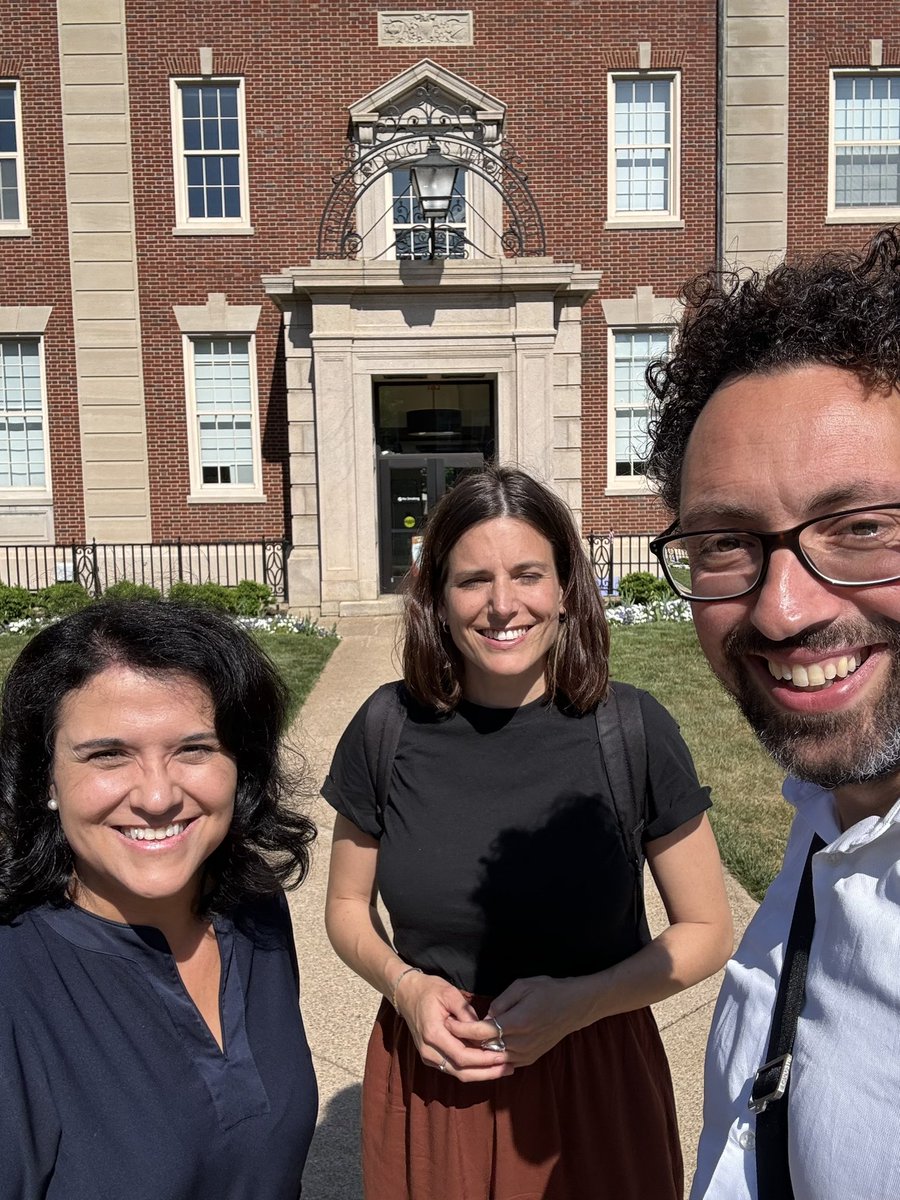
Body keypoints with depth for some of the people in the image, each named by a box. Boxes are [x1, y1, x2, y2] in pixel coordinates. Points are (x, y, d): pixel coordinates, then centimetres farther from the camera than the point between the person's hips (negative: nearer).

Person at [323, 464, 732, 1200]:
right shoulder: (387, 731, -11)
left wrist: (576, 1003, -18)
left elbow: (707, 931, -5)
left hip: (593, 1088, -1)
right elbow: (347, 905, 3)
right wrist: (404, 986, -15)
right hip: (427, 1079, 2)